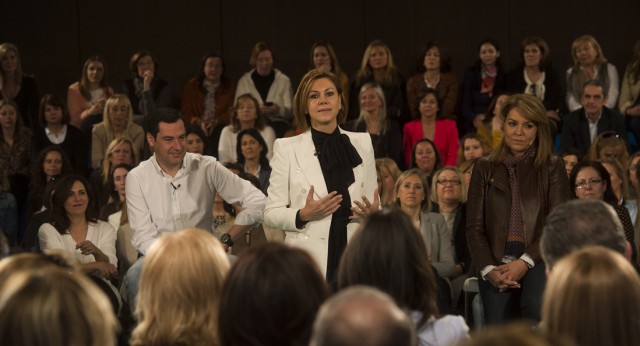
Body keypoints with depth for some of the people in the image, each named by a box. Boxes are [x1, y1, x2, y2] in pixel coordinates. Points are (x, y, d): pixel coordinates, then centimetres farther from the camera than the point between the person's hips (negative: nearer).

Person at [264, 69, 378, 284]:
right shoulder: (287, 148, 4)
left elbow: (373, 205, 16)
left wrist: (372, 212, -6)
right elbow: (270, 214, 2)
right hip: (307, 263, -2)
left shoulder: (362, 143, 11)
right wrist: (302, 215, -16)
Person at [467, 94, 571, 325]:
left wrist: (524, 262, -15)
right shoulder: (485, 169, 14)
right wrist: (488, 269, -9)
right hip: (496, 262, 2)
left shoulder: (552, 168, 9)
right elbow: (474, 226, 8)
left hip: (537, 260, -1)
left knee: (536, 307, -34)